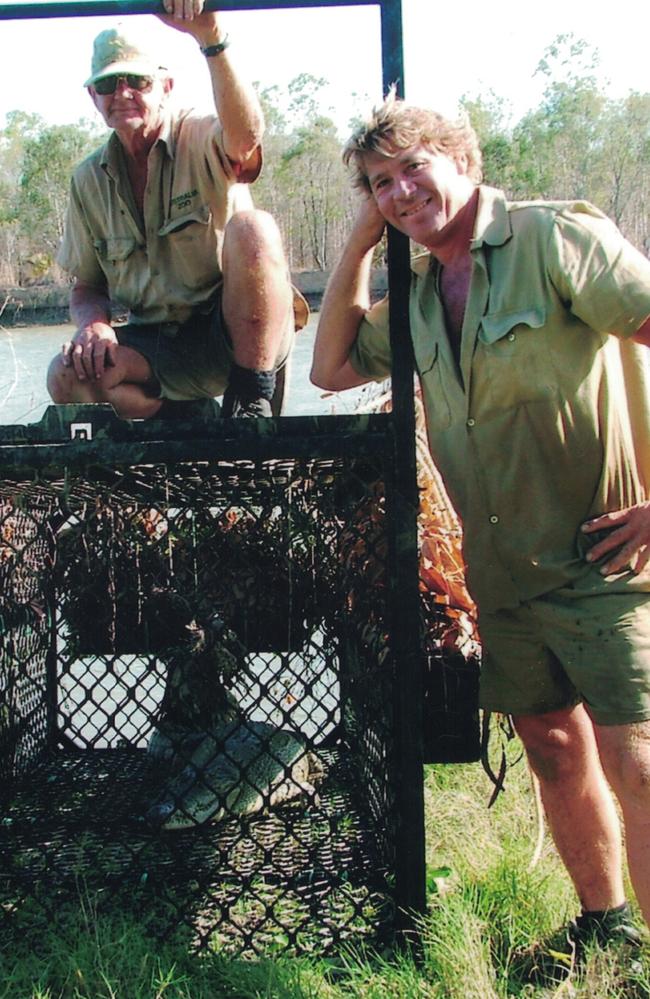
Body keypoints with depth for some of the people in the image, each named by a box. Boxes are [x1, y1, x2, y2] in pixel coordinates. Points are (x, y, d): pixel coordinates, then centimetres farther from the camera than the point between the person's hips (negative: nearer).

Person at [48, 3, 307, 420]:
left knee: (252, 228, -32)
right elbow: (88, 286, 14)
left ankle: (251, 402, -21)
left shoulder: (201, 139, -7)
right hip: (159, 346, 4)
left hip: (246, 335, -4)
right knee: (68, 377, -25)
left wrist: (211, 38, -50)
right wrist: (93, 322, -11)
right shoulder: (89, 180, 8)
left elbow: (246, 136, -34)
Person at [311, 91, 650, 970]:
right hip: (503, 570, 7)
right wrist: (359, 240, 8)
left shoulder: (554, 238, -11)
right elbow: (332, 368, 14)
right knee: (554, 749, 16)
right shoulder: (418, 292, 12)